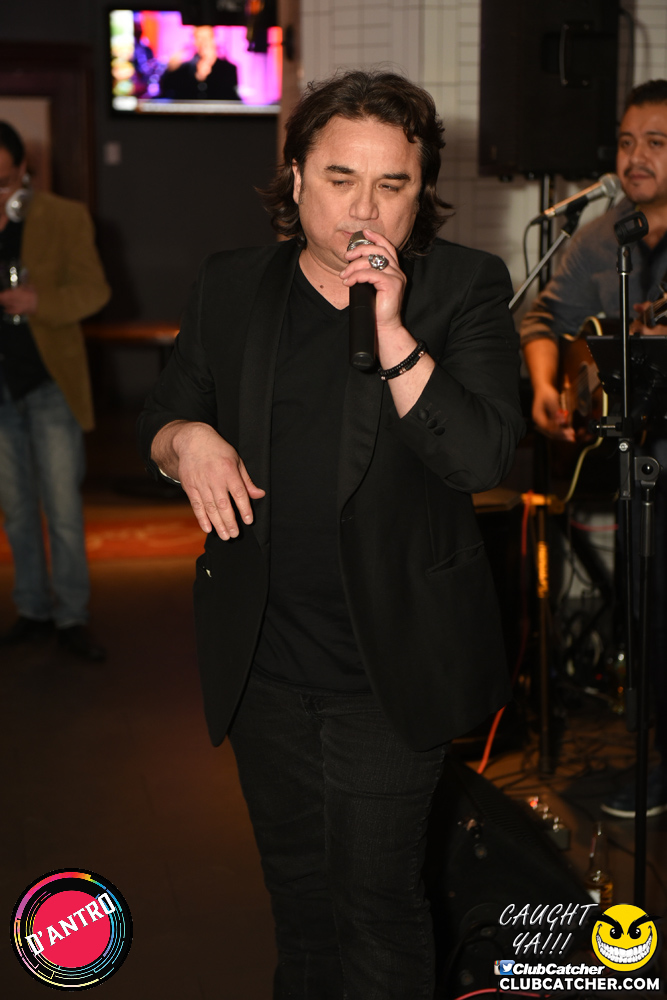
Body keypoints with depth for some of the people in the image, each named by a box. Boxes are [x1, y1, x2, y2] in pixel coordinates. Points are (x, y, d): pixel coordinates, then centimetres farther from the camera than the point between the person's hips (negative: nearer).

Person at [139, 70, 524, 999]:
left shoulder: (465, 287, -7)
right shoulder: (232, 284, 3)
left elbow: (483, 455, -18)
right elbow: (160, 415, 12)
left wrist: (391, 328, -26)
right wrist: (188, 439, -11)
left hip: (389, 661, -3)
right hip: (263, 658, 4)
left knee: (378, 898, 5)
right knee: (296, 883, 22)